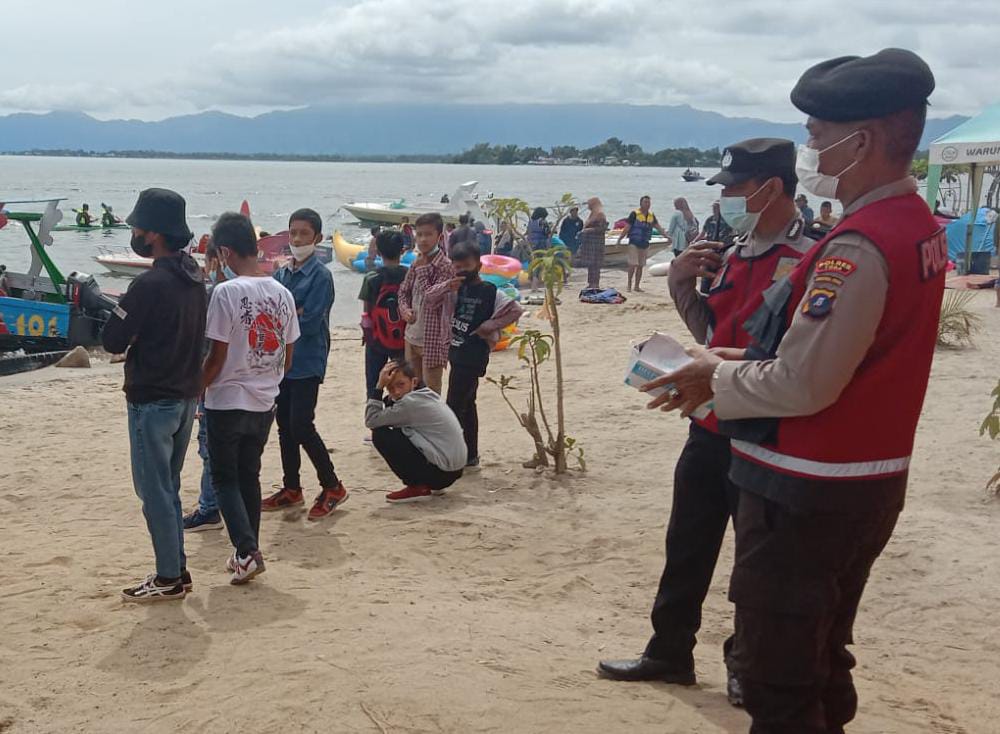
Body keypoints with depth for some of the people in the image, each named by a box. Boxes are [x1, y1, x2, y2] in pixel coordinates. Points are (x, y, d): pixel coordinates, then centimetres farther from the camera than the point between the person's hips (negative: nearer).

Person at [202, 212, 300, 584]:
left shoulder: (226, 292, -16)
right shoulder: (282, 293, 2)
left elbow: (216, 357, -15)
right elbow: (288, 356, 7)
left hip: (227, 402, -6)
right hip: (264, 403, 6)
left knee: (224, 479, 6)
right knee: (249, 476, 17)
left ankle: (247, 550, -7)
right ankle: (248, 553, 22)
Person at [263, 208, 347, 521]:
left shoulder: (321, 275, -10)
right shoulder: (281, 274, 11)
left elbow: (311, 322, -17)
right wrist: (294, 312, -10)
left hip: (307, 363, -7)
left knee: (301, 426, -10)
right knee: (285, 425, 11)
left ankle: (332, 487, 5)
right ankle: (291, 489, 23)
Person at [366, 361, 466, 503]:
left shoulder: (411, 402, -16)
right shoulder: (427, 395, 12)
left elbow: (371, 420, -14)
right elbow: (386, 417, 14)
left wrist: (379, 387, -11)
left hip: (441, 472, -10)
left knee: (380, 435, -7)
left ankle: (416, 487, -2)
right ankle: (431, 485, 19)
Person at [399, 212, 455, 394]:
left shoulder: (446, 266, -16)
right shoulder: (417, 263, 7)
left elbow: (432, 299, -23)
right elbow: (404, 291, 16)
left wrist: (422, 270, -18)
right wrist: (405, 309, -4)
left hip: (432, 340, -8)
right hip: (412, 336, 8)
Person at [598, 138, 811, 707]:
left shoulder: (808, 262, -18)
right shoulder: (734, 253, 8)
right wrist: (682, 285, 2)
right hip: (709, 427, 8)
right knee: (686, 546, 17)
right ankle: (670, 652, 32)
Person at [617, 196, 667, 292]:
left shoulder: (652, 216, 9)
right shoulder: (634, 214, -7)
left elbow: (658, 226, 7)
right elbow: (627, 228, -7)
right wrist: (620, 238, -12)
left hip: (645, 244, 5)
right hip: (634, 243, -5)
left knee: (640, 266, 9)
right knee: (633, 265, -9)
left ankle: (637, 286, 16)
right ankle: (629, 285, 1)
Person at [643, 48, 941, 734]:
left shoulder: (858, 246, -24)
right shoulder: (918, 225, 7)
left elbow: (802, 387, -25)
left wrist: (718, 378, -8)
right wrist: (742, 360, 8)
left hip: (806, 495, -10)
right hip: (871, 485, 10)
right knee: (821, 665, 23)